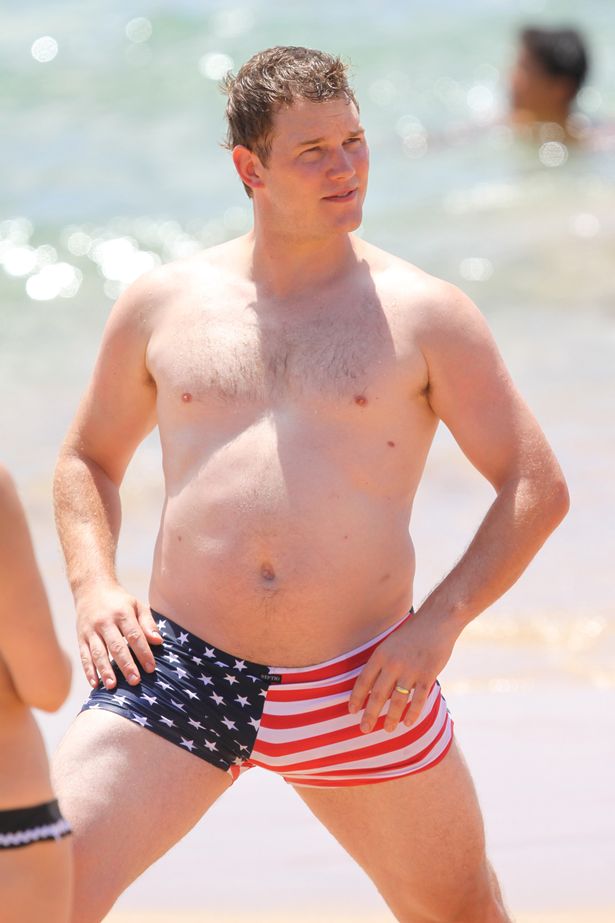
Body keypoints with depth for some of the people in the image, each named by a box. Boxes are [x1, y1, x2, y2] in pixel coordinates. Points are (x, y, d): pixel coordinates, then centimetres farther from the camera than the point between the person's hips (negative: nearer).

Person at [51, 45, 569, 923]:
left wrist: (439, 623, -10)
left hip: (360, 688, 0)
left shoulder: (423, 314, 2)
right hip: (181, 665, 0)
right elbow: (88, 459, 21)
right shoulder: (161, 305, 8)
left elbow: (537, 485, 3)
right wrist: (94, 587, 2)